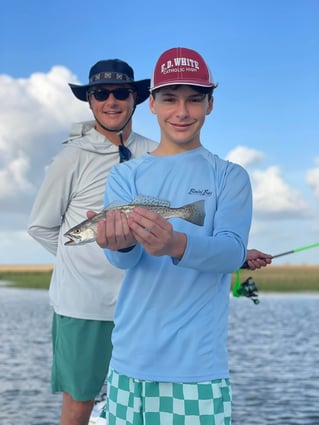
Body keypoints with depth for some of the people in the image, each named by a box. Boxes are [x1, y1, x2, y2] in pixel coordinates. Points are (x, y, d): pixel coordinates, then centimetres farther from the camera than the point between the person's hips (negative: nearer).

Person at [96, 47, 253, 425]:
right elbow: (122, 259, -6)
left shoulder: (230, 177, 3)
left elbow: (234, 251, -13)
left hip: (198, 365, -2)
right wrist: (121, 243, -31)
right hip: (130, 359, 2)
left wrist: (177, 246, -34)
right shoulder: (125, 174, 8)